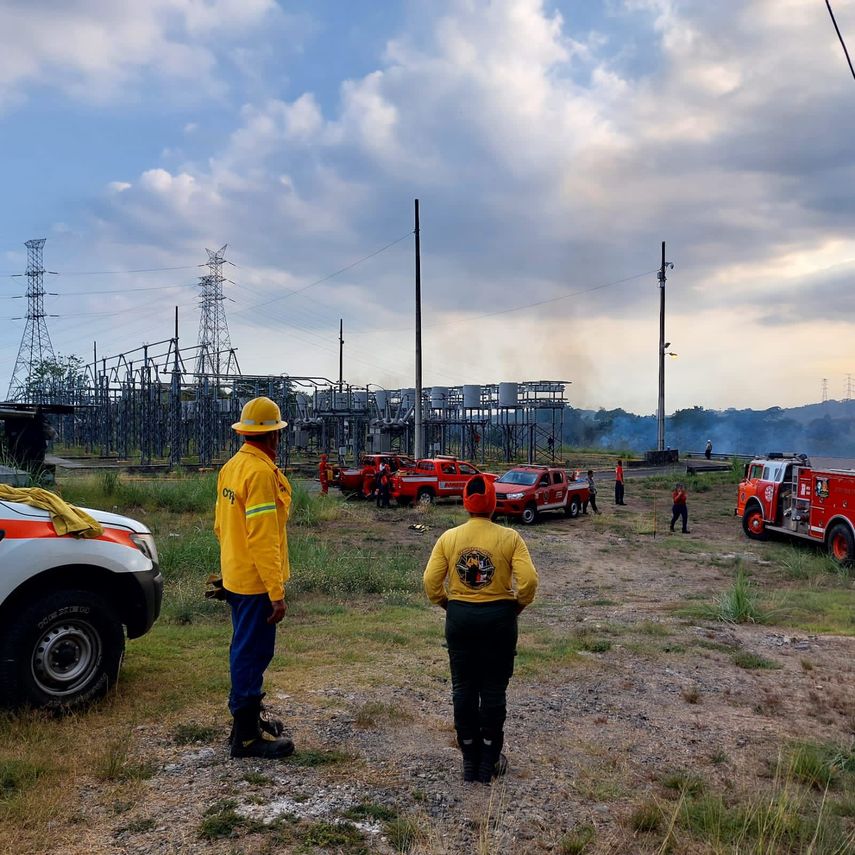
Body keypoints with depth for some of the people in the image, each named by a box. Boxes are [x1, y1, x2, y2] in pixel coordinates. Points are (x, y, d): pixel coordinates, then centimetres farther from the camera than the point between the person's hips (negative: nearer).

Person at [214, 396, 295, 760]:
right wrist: (276, 592, -22)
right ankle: (247, 736, 8)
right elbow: (263, 539, -25)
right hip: (256, 581, -10)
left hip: (235, 577, 10)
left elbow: (221, 525, 17)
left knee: (244, 649, 20)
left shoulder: (231, 467, 8)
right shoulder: (261, 472, -21)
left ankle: (247, 717, 34)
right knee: (253, 653, -1)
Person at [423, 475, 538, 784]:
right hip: (499, 618, -1)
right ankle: (489, 762, 20)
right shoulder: (509, 538, -8)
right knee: (494, 690, 10)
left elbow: (431, 583, -6)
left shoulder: (449, 538, -4)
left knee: (464, 688, 12)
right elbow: (529, 580, -15)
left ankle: (470, 761, 22)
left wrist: (448, 605, 10)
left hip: (460, 617, 1)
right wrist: (517, 606, 3)